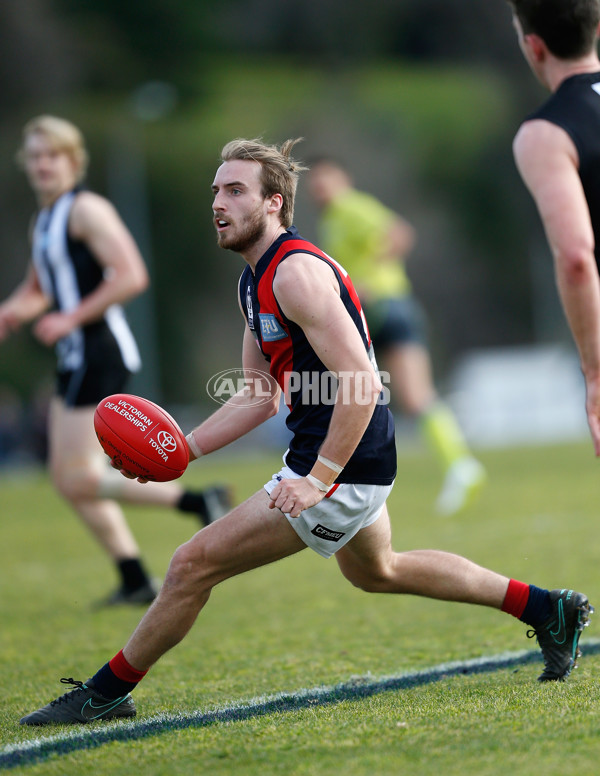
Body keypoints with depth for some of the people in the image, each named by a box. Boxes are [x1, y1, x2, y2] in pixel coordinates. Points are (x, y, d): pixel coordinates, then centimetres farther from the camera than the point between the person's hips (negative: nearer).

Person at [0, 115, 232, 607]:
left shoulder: (86, 210, -10)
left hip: (100, 354, -10)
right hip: (77, 359, 10)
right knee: (67, 477, 8)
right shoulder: (45, 220, 18)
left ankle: (199, 502, -8)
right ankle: (135, 580, 11)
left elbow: (131, 277, -20)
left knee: (81, 478, -12)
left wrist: (71, 319, -18)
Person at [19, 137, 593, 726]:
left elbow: (358, 384, -27)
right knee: (376, 571, 32)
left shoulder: (297, 272, -21)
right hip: (359, 461, 11)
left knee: (193, 565, -9)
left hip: (343, 468, -11)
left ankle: (105, 693, 6)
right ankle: (547, 610, 38)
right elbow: (260, 396, 17)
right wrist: (182, 450, 7)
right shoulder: (254, 280, 11)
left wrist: (316, 480, -28)